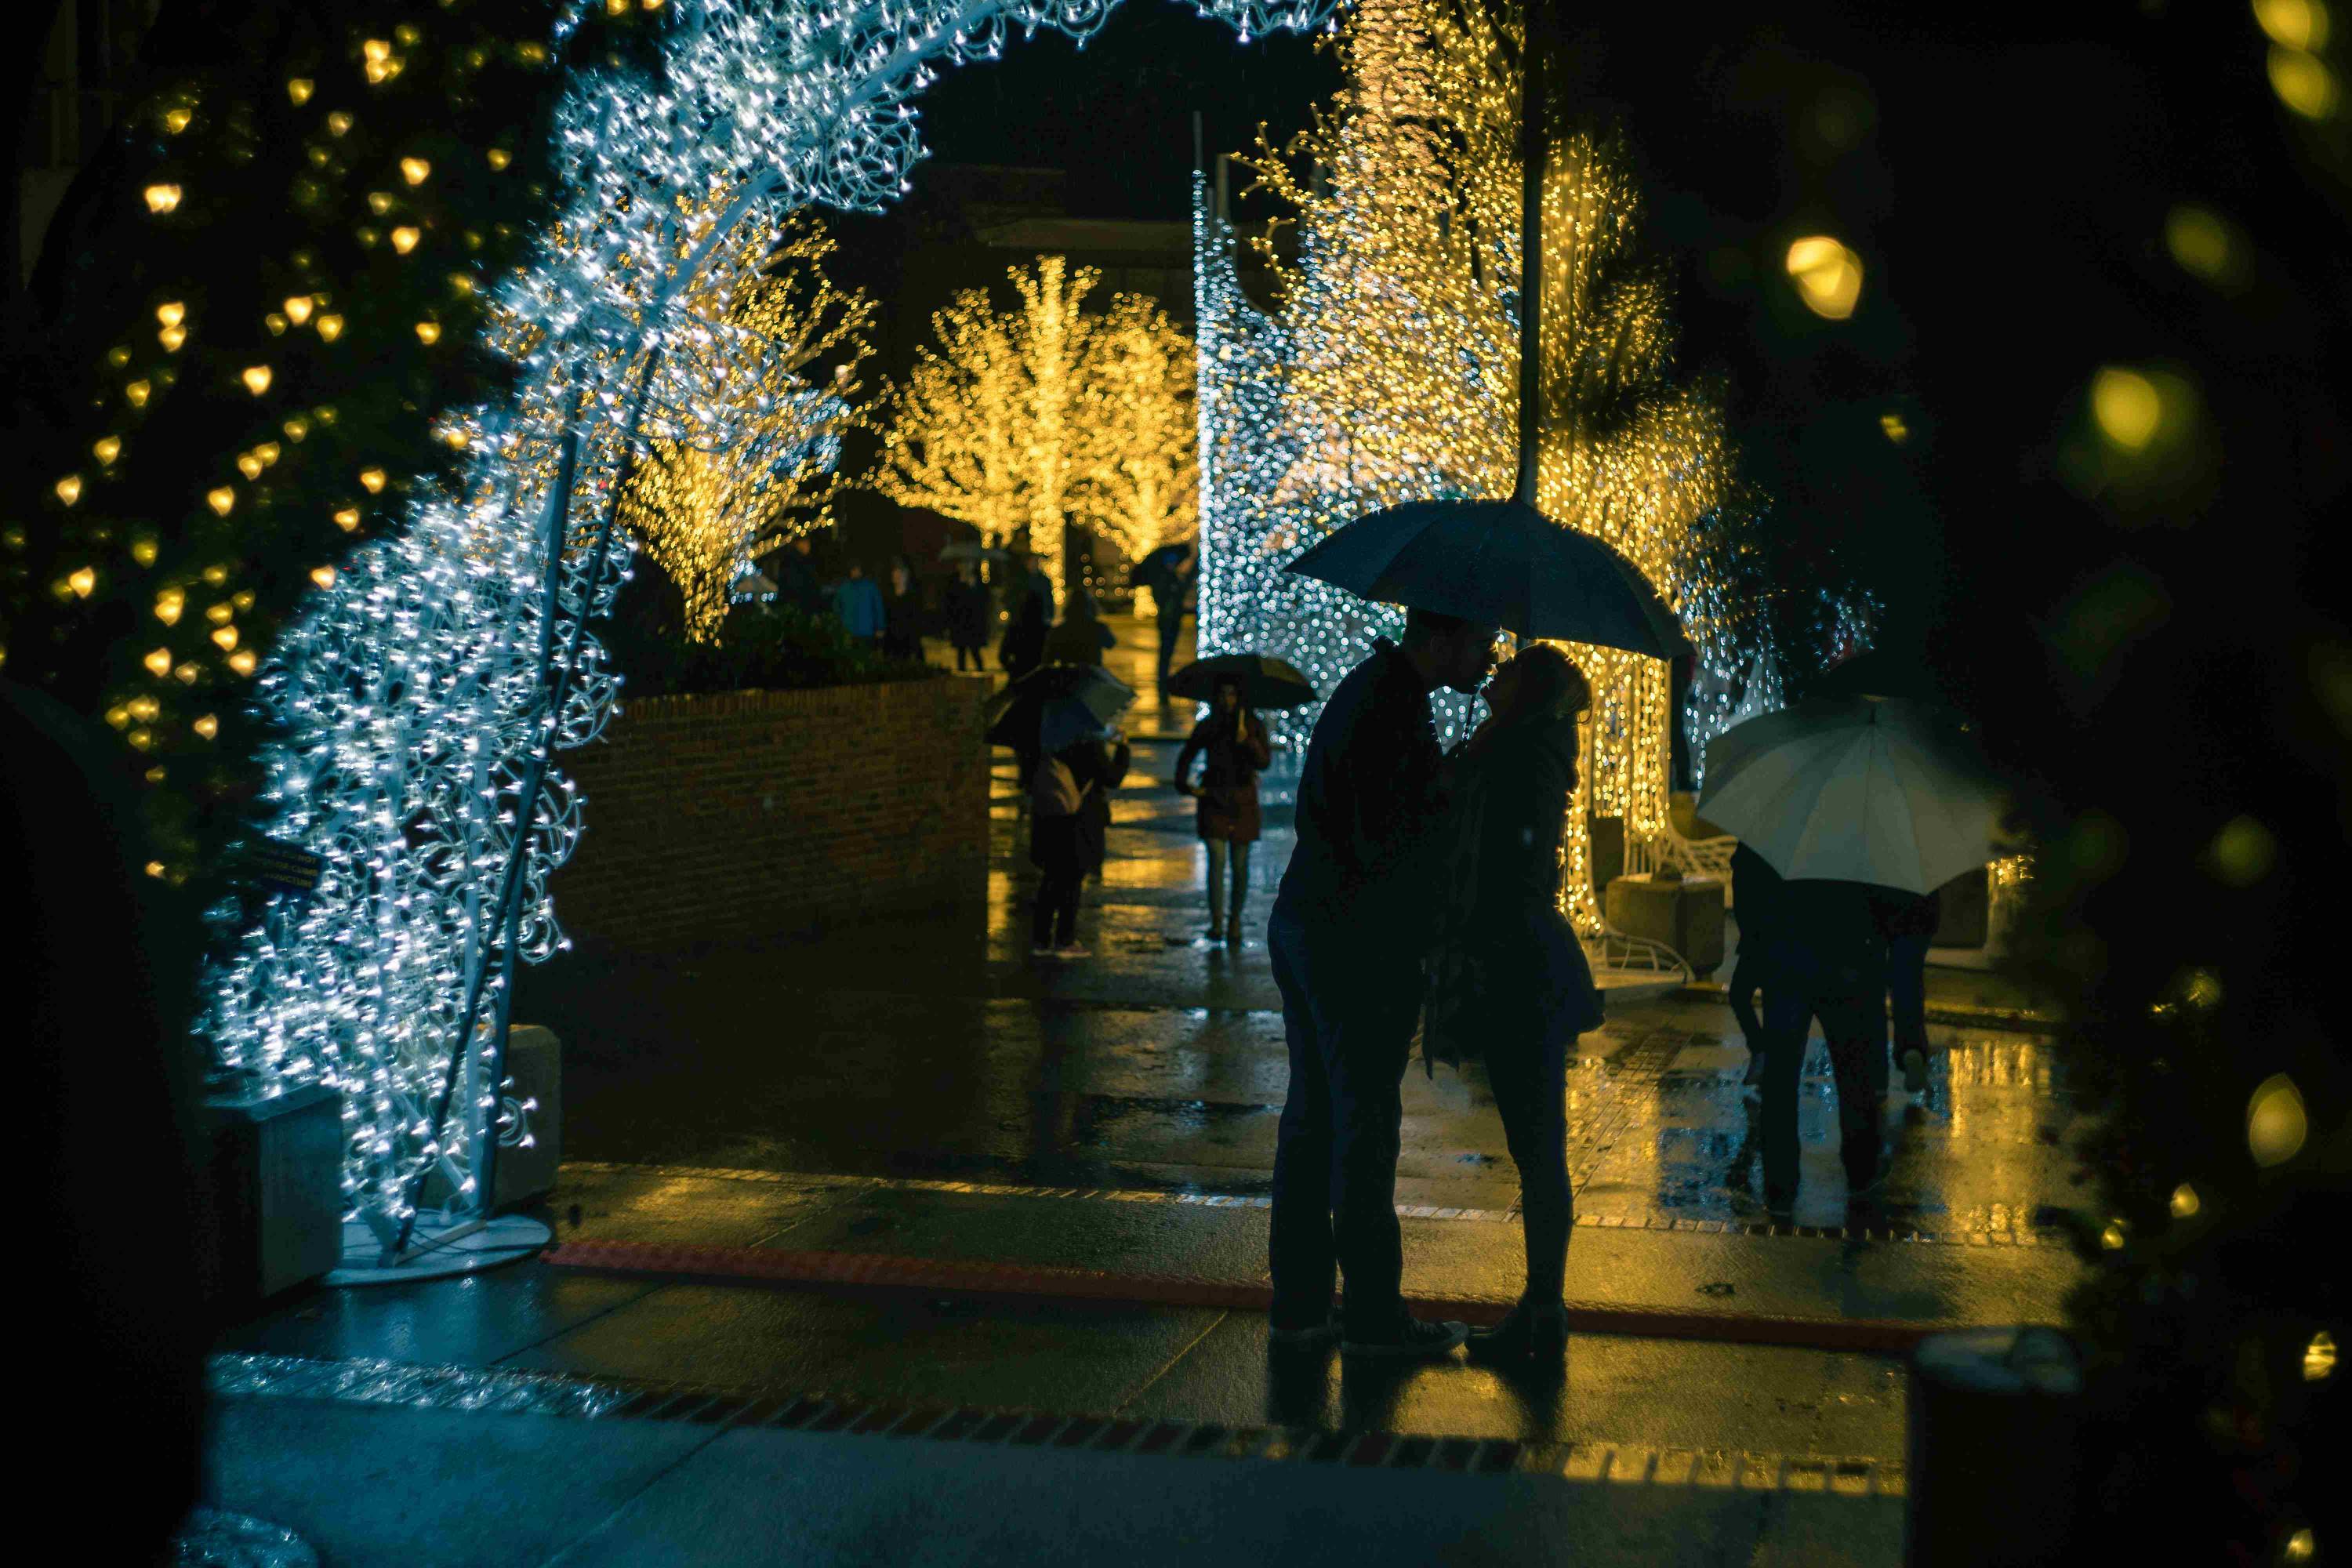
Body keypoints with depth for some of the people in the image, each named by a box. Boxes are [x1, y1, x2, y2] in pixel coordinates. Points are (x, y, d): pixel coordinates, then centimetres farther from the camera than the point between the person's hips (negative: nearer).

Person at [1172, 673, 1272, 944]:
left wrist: (1248, 741, -27)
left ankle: (1234, 922, 17)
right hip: (1213, 798, 0)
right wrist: (1183, 785, 2)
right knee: (1217, 859, -12)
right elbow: (1186, 757, 15)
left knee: (1240, 864, 3)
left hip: (1243, 800, 0)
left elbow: (1264, 763, -11)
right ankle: (1216, 923, -11)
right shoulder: (1207, 727, 3)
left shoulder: (1254, 725, 0)